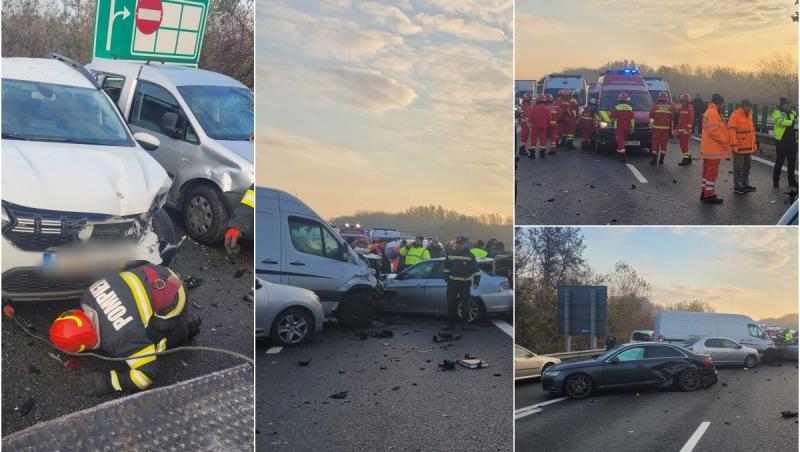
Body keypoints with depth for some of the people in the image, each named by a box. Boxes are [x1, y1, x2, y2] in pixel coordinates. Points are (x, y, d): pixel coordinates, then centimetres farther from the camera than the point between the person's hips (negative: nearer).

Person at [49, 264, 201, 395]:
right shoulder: (88, 297, -10)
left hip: (170, 302, -8)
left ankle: (185, 327, 9)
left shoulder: (122, 338, -33)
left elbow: (147, 373, -27)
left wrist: (107, 383, -24)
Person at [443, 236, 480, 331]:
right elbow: (446, 267, 14)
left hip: (465, 284, -2)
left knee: (465, 304, 4)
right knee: (451, 304, 3)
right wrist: (446, 278, 11)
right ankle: (450, 324, 9)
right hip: (452, 283, 2)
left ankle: (464, 323, 16)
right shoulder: (451, 253, 3)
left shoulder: (470, 255, -5)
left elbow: (476, 269, -3)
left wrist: (476, 281, -6)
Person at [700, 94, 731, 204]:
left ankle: (704, 193, 22)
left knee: (707, 171, 16)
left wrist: (724, 140, 17)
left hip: (708, 148, 11)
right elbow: (713, 131, -24)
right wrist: (725, 141, -14)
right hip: (713, 148, -11)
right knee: (712, 172, -5)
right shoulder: (713, 113, -17)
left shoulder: (709, 112, 16)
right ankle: (709, 195, -1)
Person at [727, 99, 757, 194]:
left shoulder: (749, 115, 12)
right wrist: (734, 146, -21)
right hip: (739, 148, -8)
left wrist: (754, 144, 18)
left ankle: (745, 184, 27)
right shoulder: (735, 116, -14)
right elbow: (731, 132, -18)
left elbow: (752, 130, 20)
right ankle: (737, 186, 7)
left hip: (748, 147, 8)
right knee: (738, 167, 0)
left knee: (747, 167, 16)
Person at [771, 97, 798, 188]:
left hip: (792, 142, 6)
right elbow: (781, 121, -23)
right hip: (781, 141, -6)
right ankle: (776, 180, 7)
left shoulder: (793, 113, 15)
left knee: (792, 161, 11)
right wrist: (793, 122, -32)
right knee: (779, 161, -1)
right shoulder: (777, 113, -5)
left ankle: (792, 180, 21)